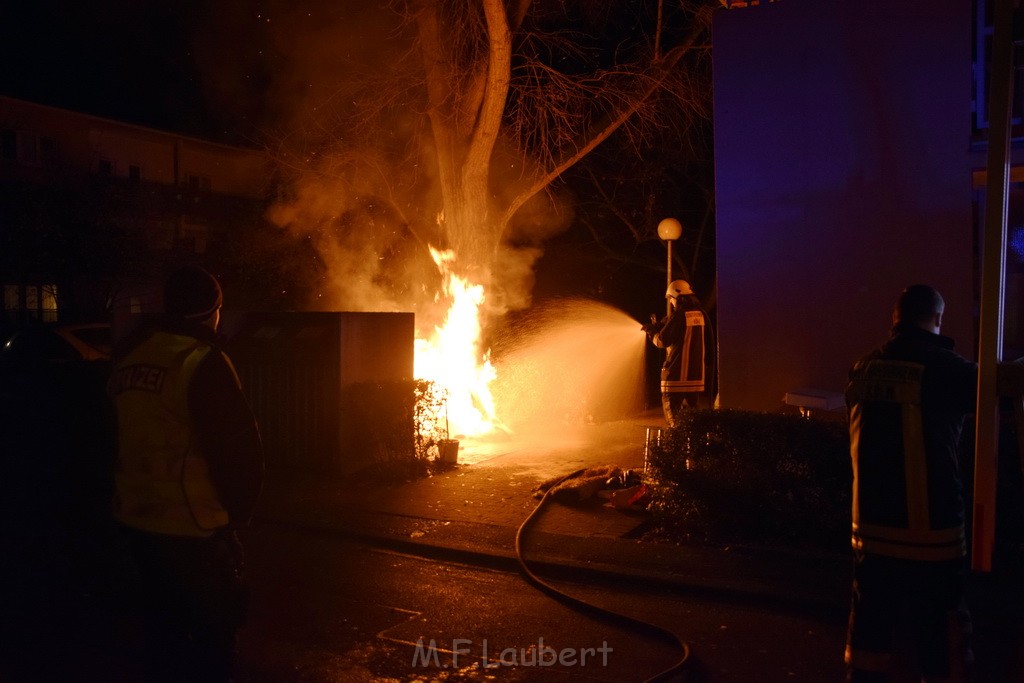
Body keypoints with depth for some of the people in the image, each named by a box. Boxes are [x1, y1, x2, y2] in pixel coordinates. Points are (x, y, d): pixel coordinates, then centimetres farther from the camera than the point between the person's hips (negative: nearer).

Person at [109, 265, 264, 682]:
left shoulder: (128, 356, 4)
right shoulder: (204, 362, -18)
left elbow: (119, 436, 13)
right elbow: (238, 444, -19)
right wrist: (239, 508, -5)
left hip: (136, 517, 7)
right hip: (193, 523, -7)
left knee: (165, 620, 22)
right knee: (216, 624, 7)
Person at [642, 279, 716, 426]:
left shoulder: (678, 315, -15)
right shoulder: (701, 314, 6)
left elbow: (662, 341, -13)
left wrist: (652, 331, 9)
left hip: (677, 373, -7)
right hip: (697, 373, 7)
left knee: (672, 409, 0)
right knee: (692, 408, 16)